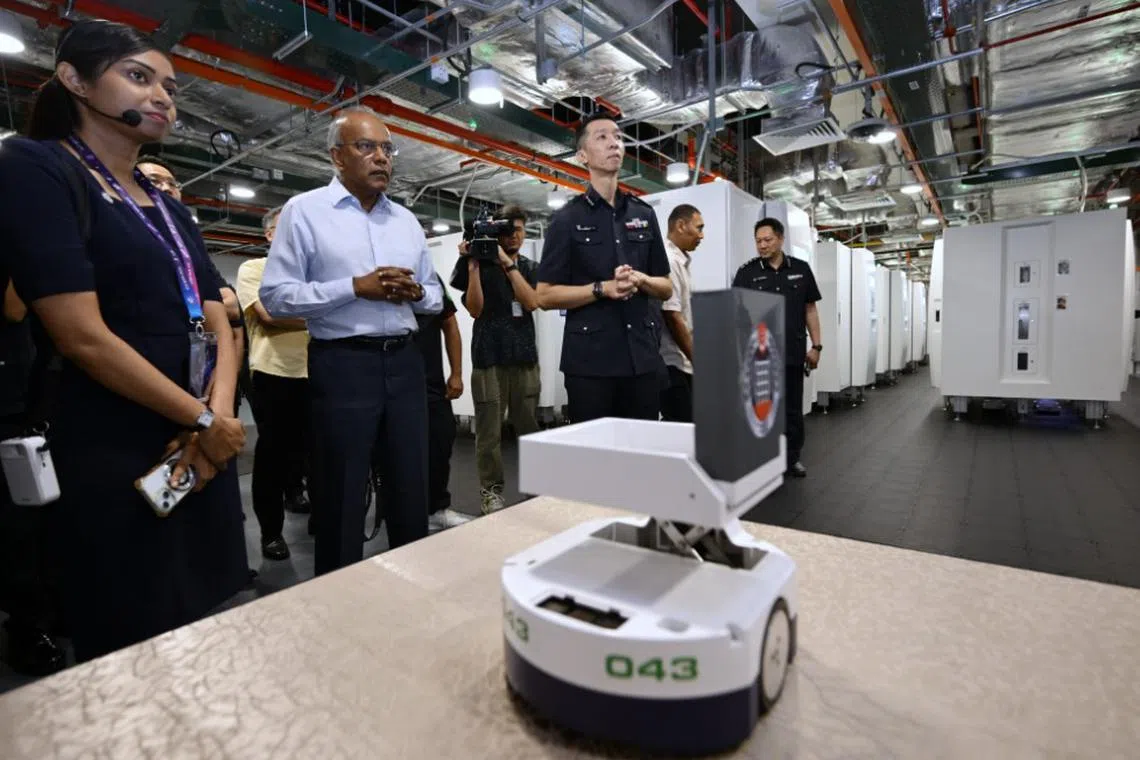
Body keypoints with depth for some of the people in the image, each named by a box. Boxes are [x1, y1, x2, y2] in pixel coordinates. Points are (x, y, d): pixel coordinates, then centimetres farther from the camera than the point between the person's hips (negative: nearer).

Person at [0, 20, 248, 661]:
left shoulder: (171, 209, 16)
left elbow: (218, 323, 6)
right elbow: (84, 337, -16)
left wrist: (218, 414, -10)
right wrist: (205, 421, -12)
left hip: (201, 443, 7)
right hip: (115, 456, -6)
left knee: (202, 624, 16)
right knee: (131, 647, 7)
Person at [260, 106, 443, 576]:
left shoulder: (407, 220, 15)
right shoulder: (304, 211, 0)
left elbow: (437, 295, 18)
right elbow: (275, 295, -8)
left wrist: (416, 292, -5)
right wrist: (356, 287, -17)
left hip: (404, 362, 5)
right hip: (342, 365, -4)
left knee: (412, 492, 13)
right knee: (341, 502, 7)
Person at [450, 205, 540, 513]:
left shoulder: (531, 267, 14)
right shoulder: (482, 265, 6)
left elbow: (531, 302, -5)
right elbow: (475, 309, -4)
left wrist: (508, 263, -10)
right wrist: (473, 264, -10)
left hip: (524, 355, 3)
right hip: (489, 356, -2)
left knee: (529, 425, 5)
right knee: (489, 429, -2)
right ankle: (491, 490, 7)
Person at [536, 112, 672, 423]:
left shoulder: (644, 213, 12)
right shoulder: (567, 218, 0)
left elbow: (666, 289, 14)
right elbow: (545, 296, -4)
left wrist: (640, 279, -7)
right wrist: (603, 288, -16)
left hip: (643, 356, 4)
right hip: (589, 360, -4)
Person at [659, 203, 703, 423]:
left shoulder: (680, 260, 15)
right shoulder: (668, 261, -15)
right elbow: (672, 316, -20)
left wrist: (693, 359, 19)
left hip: (681, 361, 10)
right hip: (672, 363, -10)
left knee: (684, 425, 13)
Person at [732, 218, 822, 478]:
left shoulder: (801, 269, 7)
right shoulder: (747, 272, 0)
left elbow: (810, 309, 10)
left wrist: (816, 345, 5)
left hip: (793, 353, 2)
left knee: (793, 409, 11)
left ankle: (792, 458, 25)